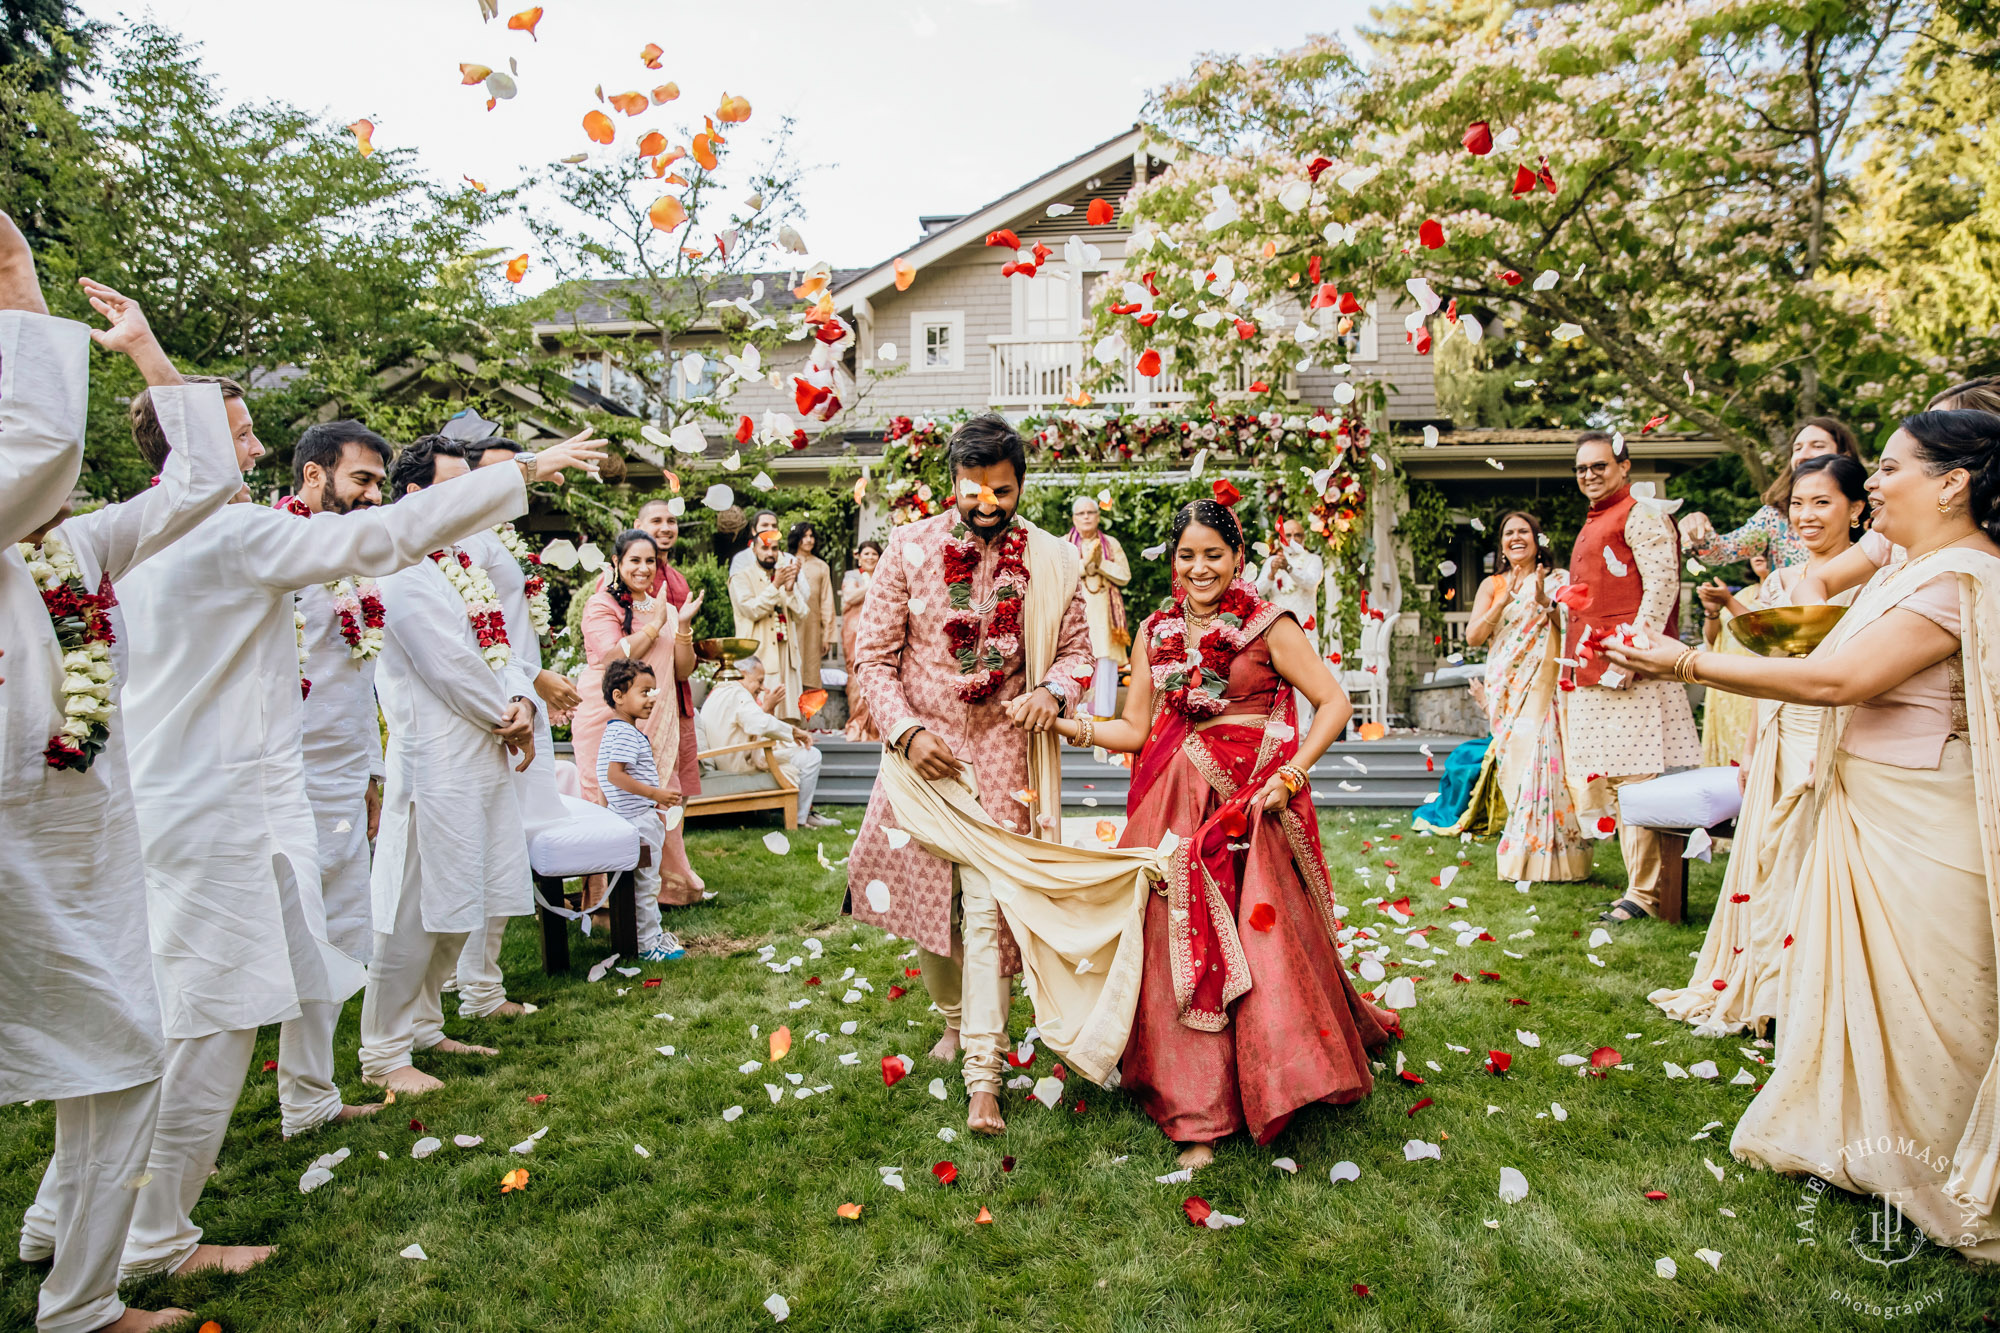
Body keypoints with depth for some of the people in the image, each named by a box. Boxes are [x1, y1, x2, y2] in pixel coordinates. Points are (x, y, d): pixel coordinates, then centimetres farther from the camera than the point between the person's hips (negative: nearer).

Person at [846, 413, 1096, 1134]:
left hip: (1002, 755, -2)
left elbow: (1077, 649, 7)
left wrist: (1054, 691, -15)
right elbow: (873, 653, -1)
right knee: (924, 896, 14)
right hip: (923, 748, 2)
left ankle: (984, 1076, 4)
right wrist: (906, 732, -13)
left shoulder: (1054, 560, -3)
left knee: (988, 911, -6)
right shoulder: (909, 547, -3)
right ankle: (954, 1017, 41)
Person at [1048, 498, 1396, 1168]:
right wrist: (1064, 725, -6)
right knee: (1180, 947, 0)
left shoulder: (1269, 625, -1)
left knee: (1261, 945, -3)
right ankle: (1197, 1117, 12)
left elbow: (1333, 702, -1)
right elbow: (1135, 729, 8)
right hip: (1176, 805, 3)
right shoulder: (1156, 632, 10)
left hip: (1252, 805, -3)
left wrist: (1290, 774, -11)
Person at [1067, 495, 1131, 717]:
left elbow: (1125, 576, 3)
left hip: (1103, 614, 1)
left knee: (1105, 666, -4)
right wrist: (1085, 563, -12)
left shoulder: (1111, 544, 14)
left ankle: (1103, 714, 1)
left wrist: (1101, 563, -6)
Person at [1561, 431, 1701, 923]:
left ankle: (1644, 891, -2)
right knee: (1611, 782, 10)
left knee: (1633, 781, -8)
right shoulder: (1592, 524, 23)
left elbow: (1662, 586, -15)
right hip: (1592, 675, 9)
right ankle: (1640, 880, 18)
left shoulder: (1640, 517, -5)